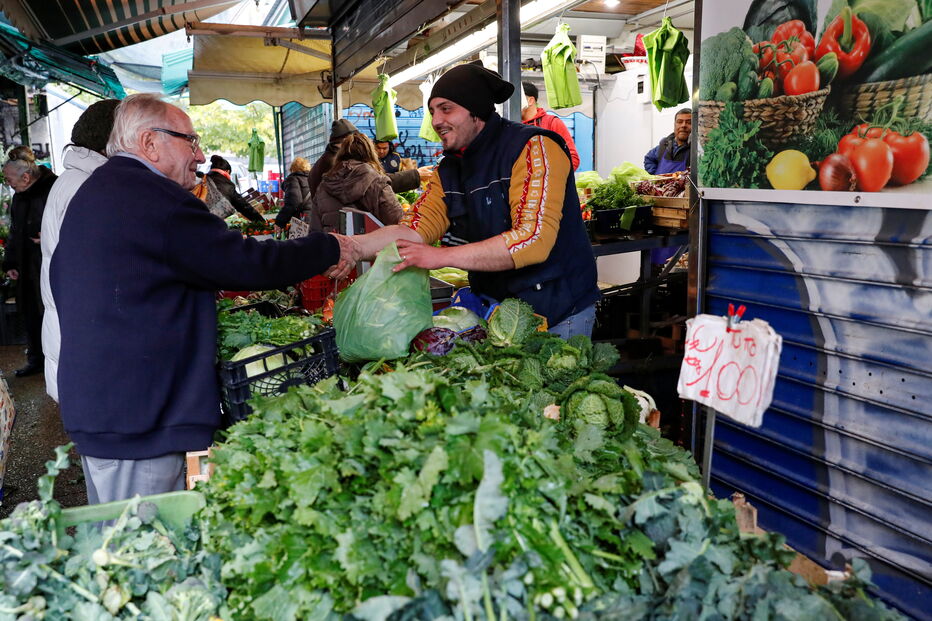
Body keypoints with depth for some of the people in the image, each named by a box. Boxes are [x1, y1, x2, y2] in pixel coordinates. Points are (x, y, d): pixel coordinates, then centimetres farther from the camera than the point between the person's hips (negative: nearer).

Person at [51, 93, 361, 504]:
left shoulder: (92, 192, 15)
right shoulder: (153, 196, -18)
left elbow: (60, 283, 25)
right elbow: (250, 265, -19)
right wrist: (331, 248, -7)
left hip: (90, 402, 11)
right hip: (137, 415, -11)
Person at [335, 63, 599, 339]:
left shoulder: (533, 147, -17)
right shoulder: (449, 170, 7)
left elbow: (533, 239, -28)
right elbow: (413, 230, -4)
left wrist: (441, 256, -28)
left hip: (557, 314, -6)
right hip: (494, 308, 7)